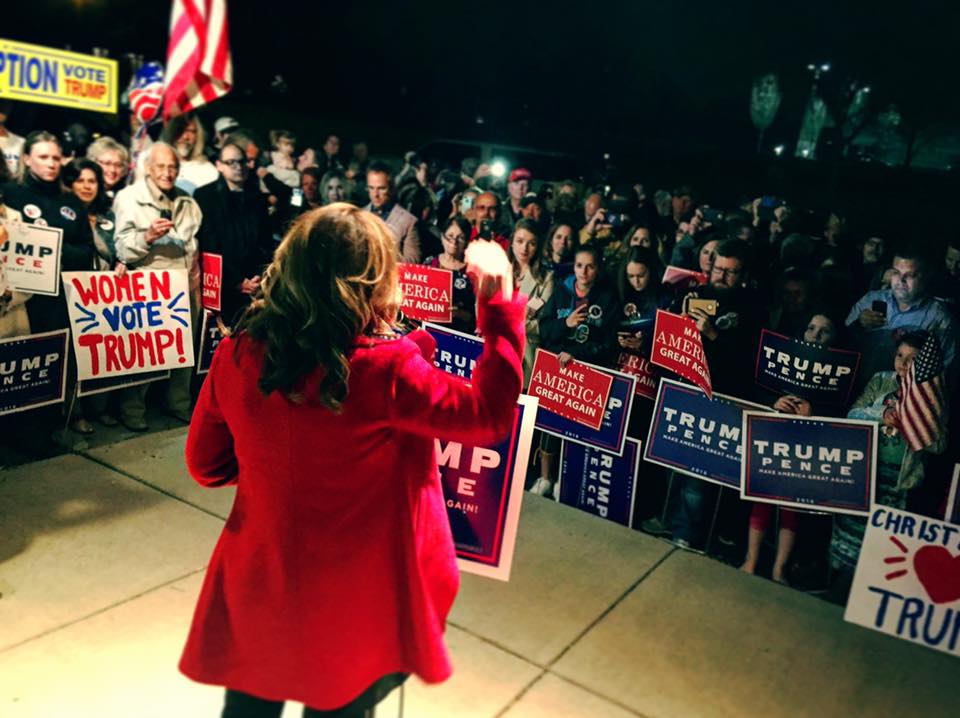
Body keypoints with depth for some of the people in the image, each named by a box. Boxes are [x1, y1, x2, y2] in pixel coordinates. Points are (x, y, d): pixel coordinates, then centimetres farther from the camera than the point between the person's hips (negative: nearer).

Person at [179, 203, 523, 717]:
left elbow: (206, 465, 1)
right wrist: (500, 305, -11)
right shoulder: (384, 368, -26)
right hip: (353, 606, -3)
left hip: (257, 589, 4)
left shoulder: (238, 355, -12)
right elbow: (489, 416, -14)